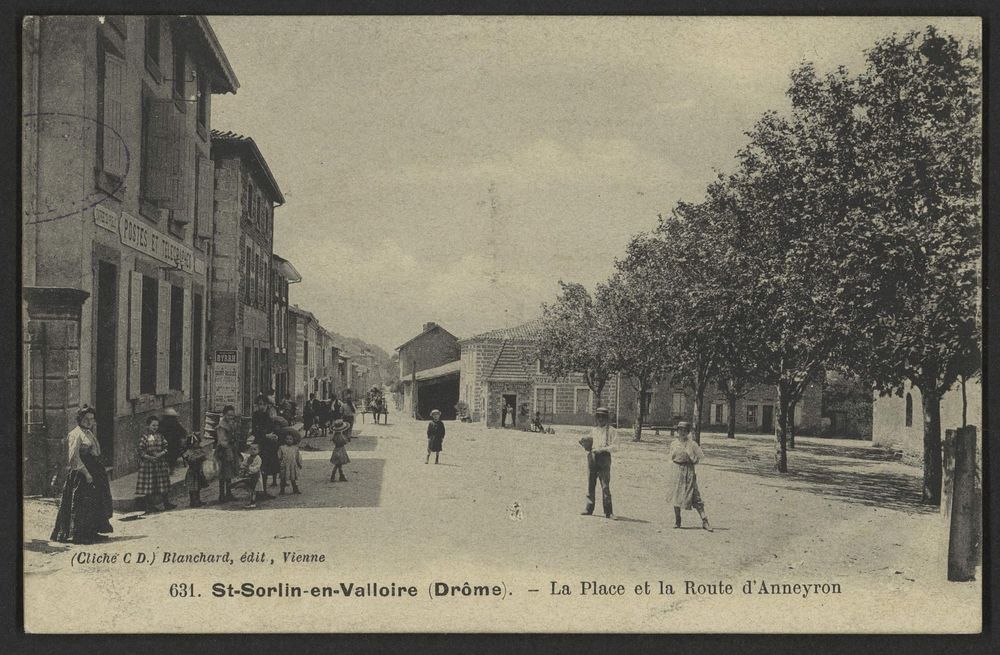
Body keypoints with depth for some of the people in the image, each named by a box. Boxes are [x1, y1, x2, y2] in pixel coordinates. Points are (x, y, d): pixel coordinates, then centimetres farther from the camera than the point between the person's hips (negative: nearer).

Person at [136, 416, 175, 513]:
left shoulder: (160, 436, 8)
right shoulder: (144, 437, -6)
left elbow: (165, 447, 6)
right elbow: (141, 451, -9)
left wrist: (160, 454, -14)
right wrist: (149, 457, -22)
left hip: (160, 463, 4)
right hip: (148, 464, -4)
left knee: (163, 485, 9)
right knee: (149, 485, 0)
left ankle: (166, 503, 19)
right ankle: (150, 506, 10)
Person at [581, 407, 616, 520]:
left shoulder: (612, 431, 1)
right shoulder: (593, 430, 17)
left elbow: (615, 446, -7)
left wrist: (602, 449, -20)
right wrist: (585, 444, 1)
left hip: (604, 459, -5)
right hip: (592, 458, 5)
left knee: (605, 486, -7)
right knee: (590, 485, 7)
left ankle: (608, 512, -5)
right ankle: (589, 508, 15)